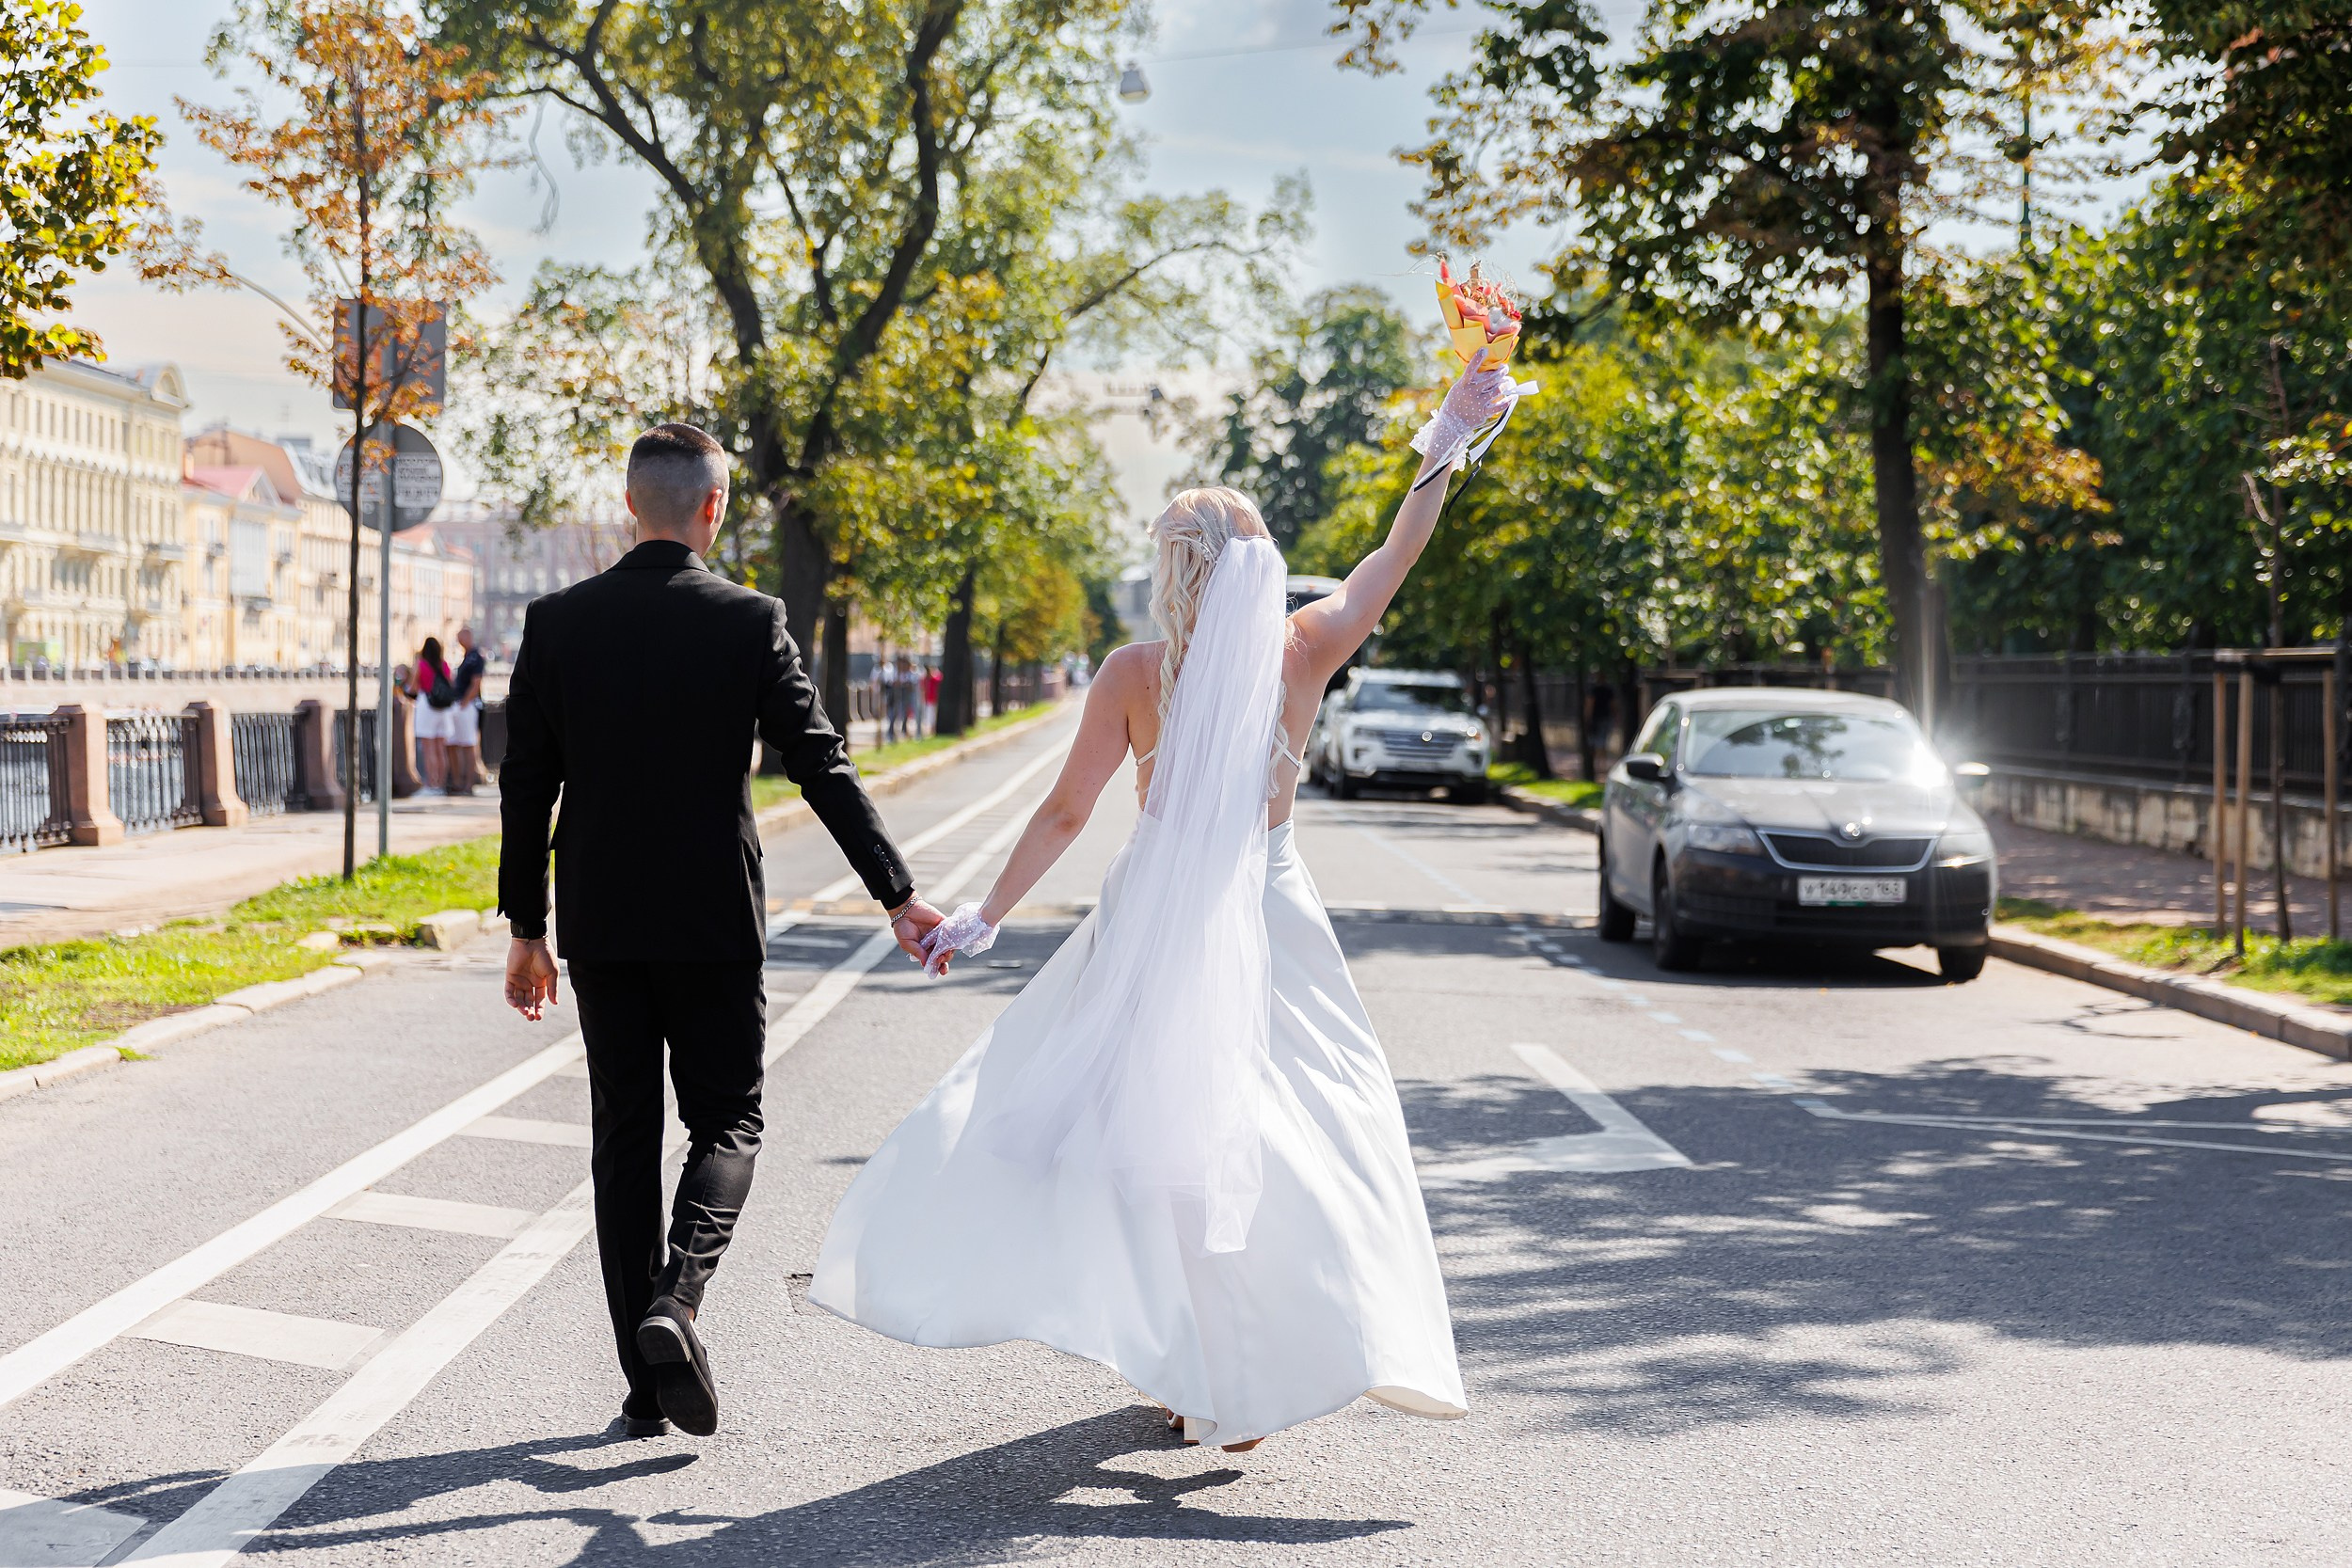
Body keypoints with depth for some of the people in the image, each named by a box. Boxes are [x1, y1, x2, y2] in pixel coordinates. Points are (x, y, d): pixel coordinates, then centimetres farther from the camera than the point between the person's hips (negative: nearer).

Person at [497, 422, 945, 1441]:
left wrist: (527, 927, 9)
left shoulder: (557, 622, -1)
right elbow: (821, 767, -9)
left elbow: (526, 786, 1)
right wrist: (896, 895, -6)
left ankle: (646, 1387, 11)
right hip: (714, 918, -2)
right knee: (725, 1122, 10)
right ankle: (676, 1300, -16)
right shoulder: (749, 622, -7)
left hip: (600, 924, 2)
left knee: (623, 1137, 9)